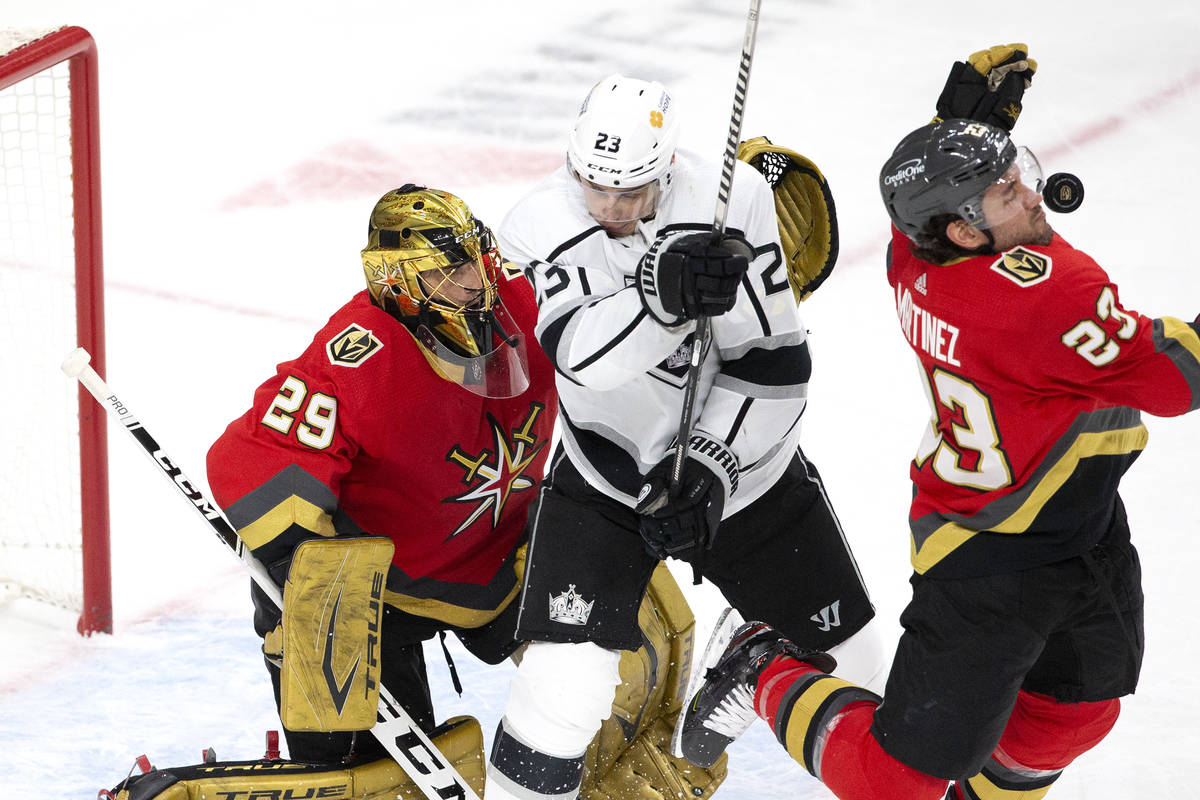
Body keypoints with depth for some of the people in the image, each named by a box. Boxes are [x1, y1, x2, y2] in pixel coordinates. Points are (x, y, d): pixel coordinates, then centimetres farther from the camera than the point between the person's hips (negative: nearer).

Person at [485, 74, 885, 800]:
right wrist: (661, 297, -51)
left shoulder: (735, 201, -21)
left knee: (846, 653, 12)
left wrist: (711, 465, -24)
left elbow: (772, 361, -16)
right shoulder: (540, 225, -18)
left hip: (739, 463, 1)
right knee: (566, 681, -18)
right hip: (605, 477, -1)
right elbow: (582, 354, -34)